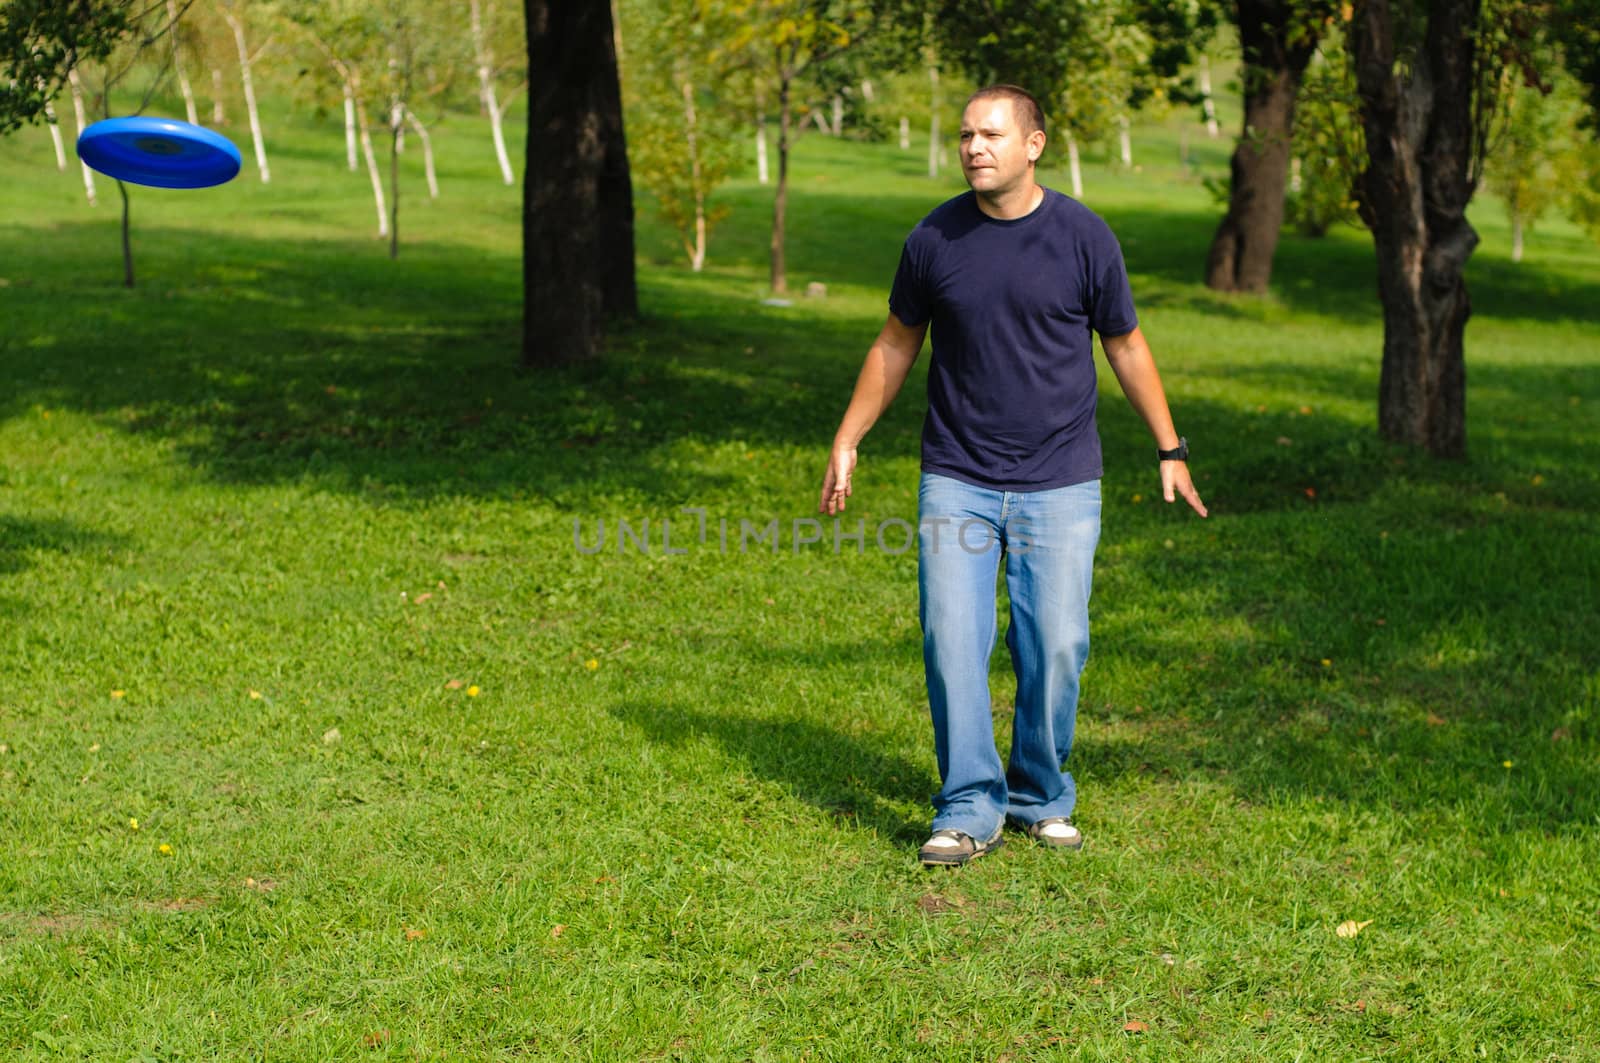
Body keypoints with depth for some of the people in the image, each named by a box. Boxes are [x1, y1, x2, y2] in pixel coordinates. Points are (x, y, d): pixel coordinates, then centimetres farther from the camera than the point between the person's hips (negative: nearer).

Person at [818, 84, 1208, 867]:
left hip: (1059, 484, -1)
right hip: (957, 480, 1)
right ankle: (969, 810, 3)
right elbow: (895, 346, 12)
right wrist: (846, 442, 11)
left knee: (1055, 647, 0)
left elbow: (1126, 346, 8)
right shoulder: (935, 240, -1)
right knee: (952, 640, -6)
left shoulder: (1084, 238, -4)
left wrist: (1169, 450, 11)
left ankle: (1042, 800, 18)